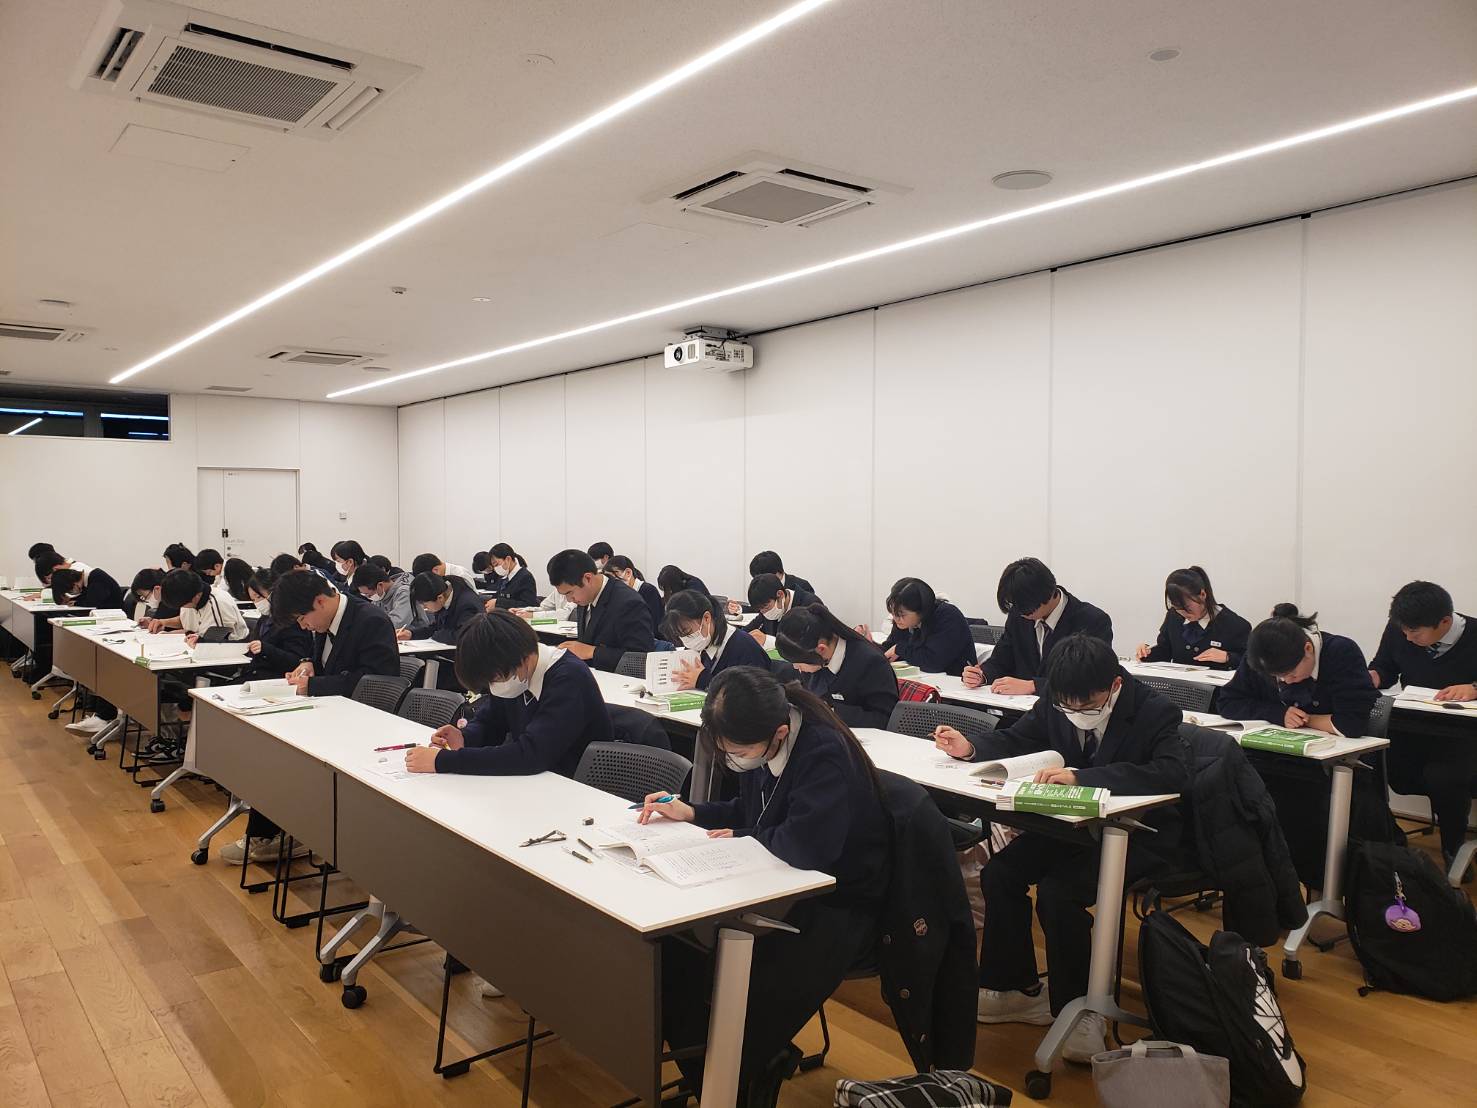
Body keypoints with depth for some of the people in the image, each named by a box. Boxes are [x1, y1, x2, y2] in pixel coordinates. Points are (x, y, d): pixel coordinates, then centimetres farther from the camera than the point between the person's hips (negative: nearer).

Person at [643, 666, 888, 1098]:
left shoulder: (826, 755, -27)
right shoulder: (761, 746, -2)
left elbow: (807, 845, -38)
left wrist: (740, 837, -18)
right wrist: (690, 813, 1)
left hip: (839, 912, -8)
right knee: (672, 951, -6)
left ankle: (746, 1081, 6)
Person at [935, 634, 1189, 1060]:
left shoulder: (1155, 713, -24)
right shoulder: (1059, 703, -8)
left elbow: (1174, 774, -40)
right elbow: (1017, 739, 7)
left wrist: (1082, 776, -49)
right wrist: (971, 748, -15)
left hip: (1140, 834, -6)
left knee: (1058, 892, -27)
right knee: (999, 873, -9)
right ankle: (1017, 991, 9)